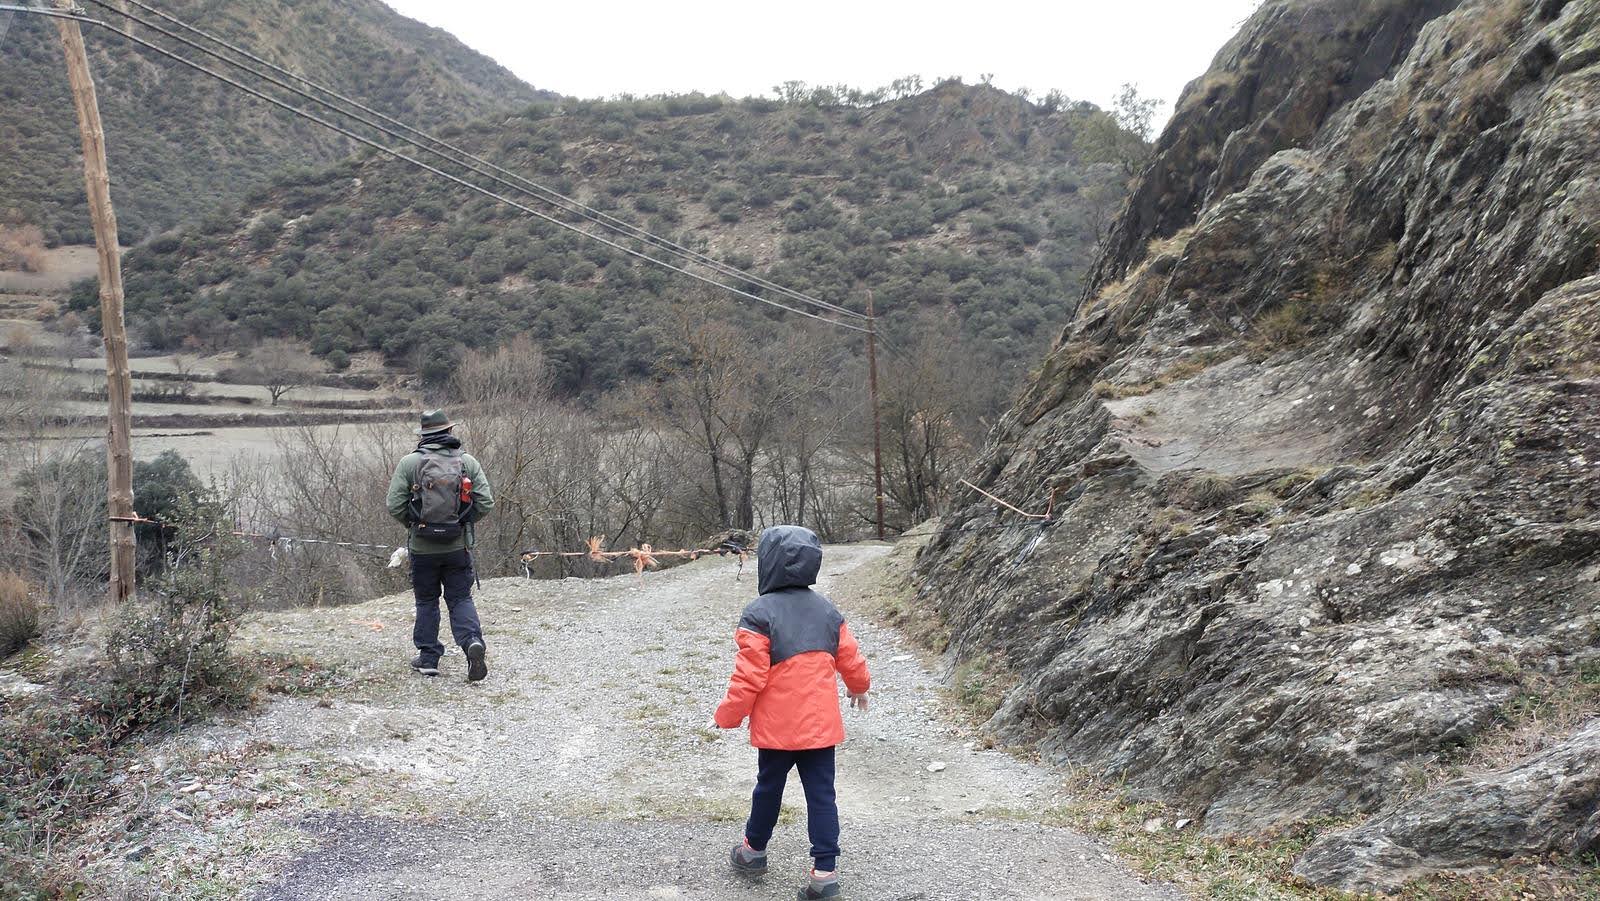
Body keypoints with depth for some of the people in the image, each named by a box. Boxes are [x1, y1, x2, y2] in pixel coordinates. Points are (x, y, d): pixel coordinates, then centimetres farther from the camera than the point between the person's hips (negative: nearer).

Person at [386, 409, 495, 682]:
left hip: (422, 547, 0)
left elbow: (395, 506, -9)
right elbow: (486, 503, -5)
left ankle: (428, 657, 18)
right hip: (458, 546, 1)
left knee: (426, 601, 14)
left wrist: (413, 524, 11)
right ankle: (473, 642, -14)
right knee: (460, 598, 9)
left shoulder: (409, 463, -6)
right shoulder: (467, 462, -1)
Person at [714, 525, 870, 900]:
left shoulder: (759, 613, -15)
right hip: (821, 725, 3)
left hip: (776, 727, -3)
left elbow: (749, 675, -16)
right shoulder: (827, 610, 2)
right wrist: (859, 687, 32)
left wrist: (729, 715, -2)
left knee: (769, 788, 16)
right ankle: (826, 870, 4)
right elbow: (851, 659, 10)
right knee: (821, 794, 6)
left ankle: (753, 850, 35)